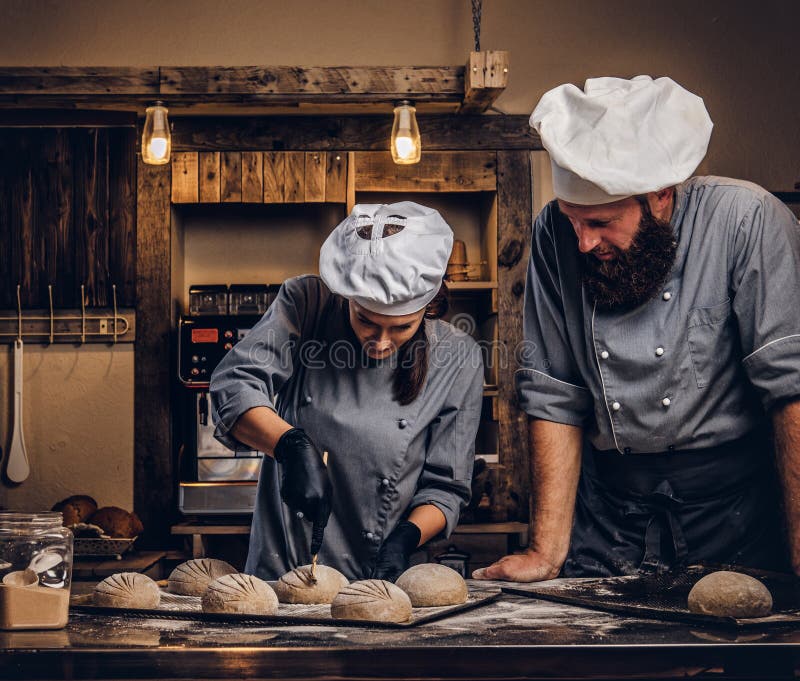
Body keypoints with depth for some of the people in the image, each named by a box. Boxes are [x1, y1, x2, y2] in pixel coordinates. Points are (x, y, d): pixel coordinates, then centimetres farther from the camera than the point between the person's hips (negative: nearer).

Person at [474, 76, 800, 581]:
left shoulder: (744, 221, -14)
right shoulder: (557, 235, -2)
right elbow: (554, 395, 1)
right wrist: (548, 552, -4)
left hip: (733, 503, -2)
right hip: (609, 508, 3)